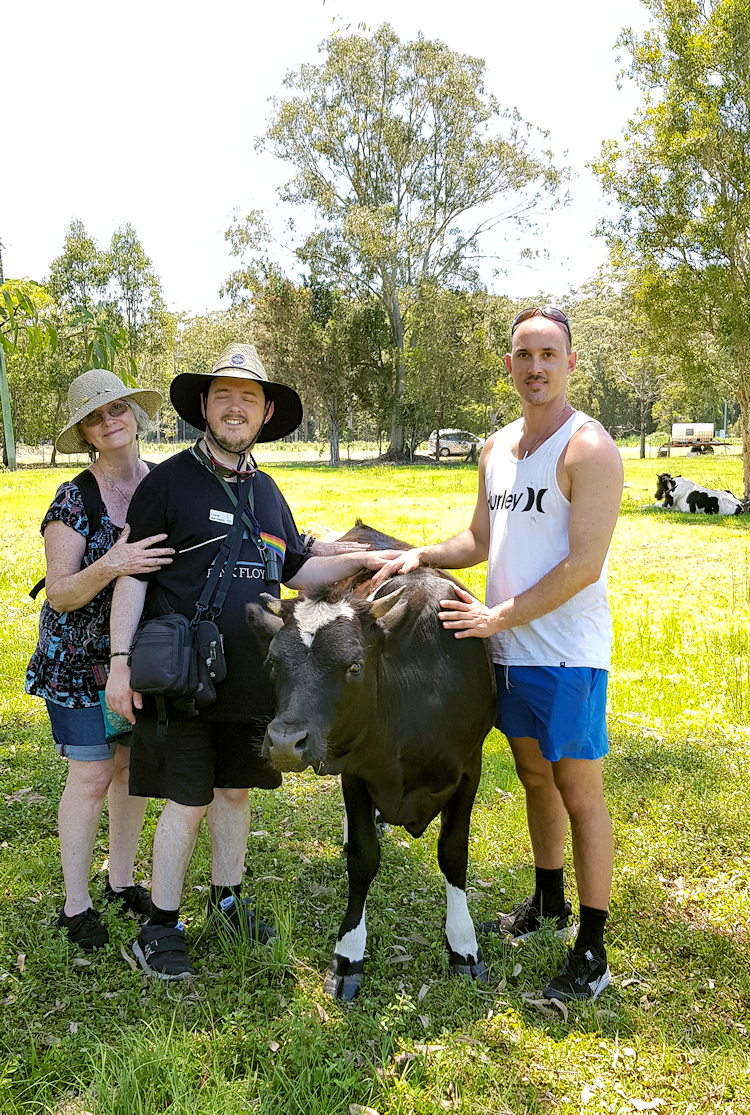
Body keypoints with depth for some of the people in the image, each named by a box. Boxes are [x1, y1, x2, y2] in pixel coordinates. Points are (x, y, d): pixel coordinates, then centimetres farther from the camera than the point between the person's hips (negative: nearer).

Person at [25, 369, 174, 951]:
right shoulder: (75, 499, -13)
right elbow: (61, 595, -16)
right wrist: (110, 567, -34)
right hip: (81, 658, -4)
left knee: (132, 767, 13)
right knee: (91, 777, 0)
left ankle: (122, 880, 31)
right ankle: (76, 904, 15)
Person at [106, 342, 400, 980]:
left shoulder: (267, 492, 12)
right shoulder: (170, 480, -6)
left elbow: (295, 572, 19)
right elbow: (132, 576, -7)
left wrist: (359, 561, 4)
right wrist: (120, 661, -12)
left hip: (251, 677, 6)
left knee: (236, 788, 17)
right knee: (186, 801, 0)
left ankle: (227, 898, 36)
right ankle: (160, 927, 17)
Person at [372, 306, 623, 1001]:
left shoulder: (588, 449, -14)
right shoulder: (497, 448, 11)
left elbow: (583, 566, -19)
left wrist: (501, 616, -17)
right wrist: (422, 555, 2)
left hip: (566, 654, -7)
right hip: (509, 651, 7)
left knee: (579, 793, 1)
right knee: (534, 776, 20)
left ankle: (591, 954, 12)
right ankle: (547, 902, 40)